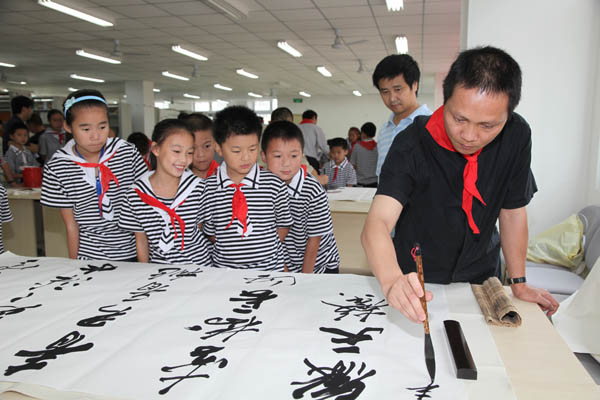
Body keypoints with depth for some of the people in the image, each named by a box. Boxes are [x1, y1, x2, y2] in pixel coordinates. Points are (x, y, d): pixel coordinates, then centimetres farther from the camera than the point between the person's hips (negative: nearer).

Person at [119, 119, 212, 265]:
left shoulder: (198, 187, -6)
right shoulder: (136, 194, -5)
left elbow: (199, 227, 4)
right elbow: (141, 240, 4)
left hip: (198, 265, 2)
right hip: (159, 268, -2)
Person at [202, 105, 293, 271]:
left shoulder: (275, 184, -6)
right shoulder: (209, 188, -5)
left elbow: (283, 226, 4)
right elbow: (210, 232, 4)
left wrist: (263, 249, -1)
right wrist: (233, 252, -1)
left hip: (270, 269, 0)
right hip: (224, 268, 0)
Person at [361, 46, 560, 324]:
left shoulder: (516, 136, -17)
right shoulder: (413, 145, -28)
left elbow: (512, 211, -6)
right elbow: (378, 221, -39)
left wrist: (519, 283, -2)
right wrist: (392, 282, -57)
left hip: (480, 279, 3)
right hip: (417, 281, -2)